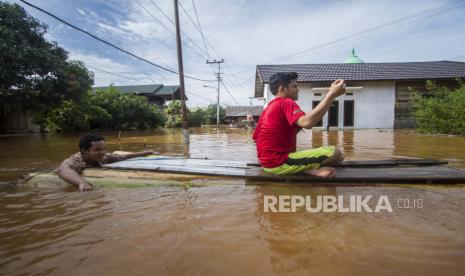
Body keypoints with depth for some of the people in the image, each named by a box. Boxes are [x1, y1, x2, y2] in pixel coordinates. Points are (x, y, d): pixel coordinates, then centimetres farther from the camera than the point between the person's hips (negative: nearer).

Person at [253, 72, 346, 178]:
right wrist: (332, 95, -26)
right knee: (334, 152, -11)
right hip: (279, 162, -10)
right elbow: (307, 122, -30)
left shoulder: (270, 106, 19)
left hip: (268, 161, 10)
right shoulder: (286, 102, -10)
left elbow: (256, 136, 20)